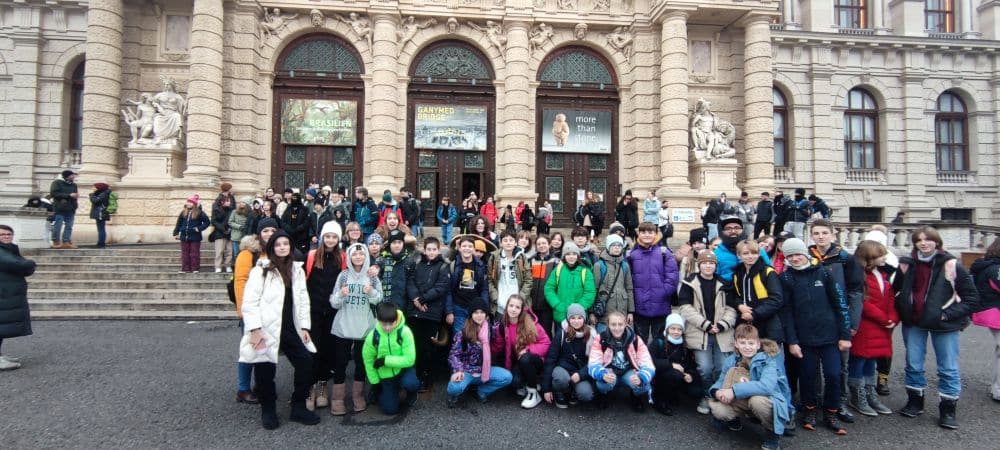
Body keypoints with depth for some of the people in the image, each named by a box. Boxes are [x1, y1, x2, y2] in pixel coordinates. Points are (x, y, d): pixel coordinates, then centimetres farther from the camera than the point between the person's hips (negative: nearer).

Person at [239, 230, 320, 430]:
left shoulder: (297, 269, 12)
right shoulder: (261, 270, -5)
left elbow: (303, 300, 12)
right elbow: (250, 302, -10)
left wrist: (304, 327, 5)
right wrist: (254, 329, -18)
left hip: (290, 329, 5)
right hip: (267, 330, -5)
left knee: (306, 363, -1)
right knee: (266, 371, 3)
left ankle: (298, 407, 14)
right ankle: (268, 410, 25)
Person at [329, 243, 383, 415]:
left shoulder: (372, 276, 3)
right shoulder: (343, 275, 0)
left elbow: (379, 300, 0)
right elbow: (334, 303, -1)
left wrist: (371, 292, -19)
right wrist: (340, 294, -21)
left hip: (365, 326, 1)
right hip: (343, 326, -1)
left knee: (361, 361, 9)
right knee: (340, 361, 1)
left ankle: (358, 395, 23)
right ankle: (337, 398, 11)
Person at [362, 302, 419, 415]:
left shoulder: (405, 332, -25)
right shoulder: (373, 336, -18)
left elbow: (409, 359, -26)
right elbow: (368, 360, -4)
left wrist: (386, 360, -26)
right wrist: (374, 382, 0)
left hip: (403, 369, -2)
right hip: (386, 375, 2)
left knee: (410, 383, -34)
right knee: (390, 410, 1)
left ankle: (411, 393, 4)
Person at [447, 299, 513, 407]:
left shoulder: (489, 329, 1)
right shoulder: (463, 332, -11)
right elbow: (453, 354, -12)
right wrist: (458, 370, -31)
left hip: (484, 370, 4)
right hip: (466, 370, -4)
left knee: (507, 377, -18)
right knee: (455, 387, -35)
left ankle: (482, 391, 7)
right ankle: (454, 394, 6)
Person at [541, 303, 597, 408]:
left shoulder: (591, 335, -4)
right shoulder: (561, 333, -9)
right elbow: (550, 358, -8)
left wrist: (581, 374, -23)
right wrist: (546, 388, -10)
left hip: (582, 373, 1)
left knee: (586, 394, -29)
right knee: (561, 378, -36)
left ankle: (574, 392, 7)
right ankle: (560, 394, -1)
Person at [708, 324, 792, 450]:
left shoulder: (768, 360, -21)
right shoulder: (731, 361, -5)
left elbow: (767, 386, -38)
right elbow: (720, 382, -5)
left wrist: (735, 391, -42)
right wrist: (717, 392, -30)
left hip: (771, 403, -4)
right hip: (744, 402, 4)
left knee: (757, 399, -39)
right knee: (718, 410, -24)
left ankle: (773, 434, -8)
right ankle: (733, 420, 14)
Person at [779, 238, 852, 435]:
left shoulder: (823, 272, 0)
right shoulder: (786, 278, 0)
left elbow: (840, 303, 1)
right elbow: (786, 311, -2)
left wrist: (845, 335, -2)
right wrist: (792, 341, -6)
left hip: (829, 335, 0)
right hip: (804, 337, 0)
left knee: (833, 374, 0)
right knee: (807, 375, 5)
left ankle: (831, 413, 20)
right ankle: (810, 410, 26)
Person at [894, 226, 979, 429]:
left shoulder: (951, 266, -10)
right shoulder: (907, 265, 0)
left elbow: (972, 298, -7)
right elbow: (897, 290, 15)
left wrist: (948, 314, -15)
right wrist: (902, 309, 3)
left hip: (943, 325, -3)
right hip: (913, 323, 3)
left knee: (948, 368, 5)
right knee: (913, 365, 12)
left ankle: (948, 410, 19)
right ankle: (915, 402, 27)